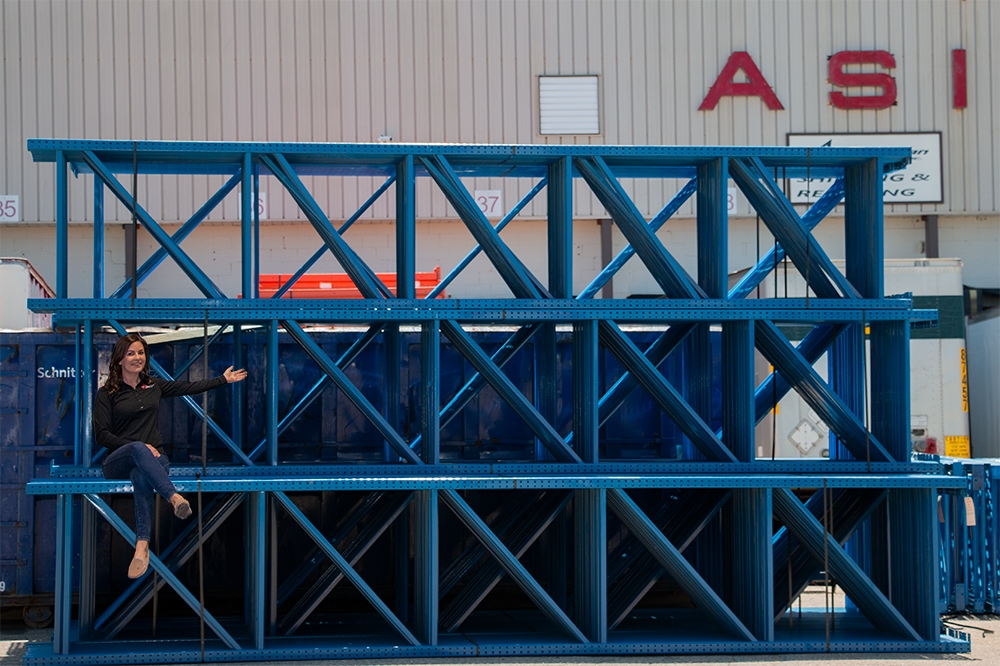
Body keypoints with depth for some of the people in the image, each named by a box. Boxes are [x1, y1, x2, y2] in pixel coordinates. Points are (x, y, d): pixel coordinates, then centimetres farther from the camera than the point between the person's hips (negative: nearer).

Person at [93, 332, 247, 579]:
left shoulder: (154, 386, 16)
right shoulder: (107, 393, 4)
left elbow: (190, 387, 24)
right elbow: (101, 435, -3)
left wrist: (224, 379, 25)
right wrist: (139, 446, -13)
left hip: (153, 457, 2)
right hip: (118, 462, -2)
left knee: (141, 476, -37)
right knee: (138, 449, -39)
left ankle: (142, 545, -53)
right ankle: (174, 498, -61)